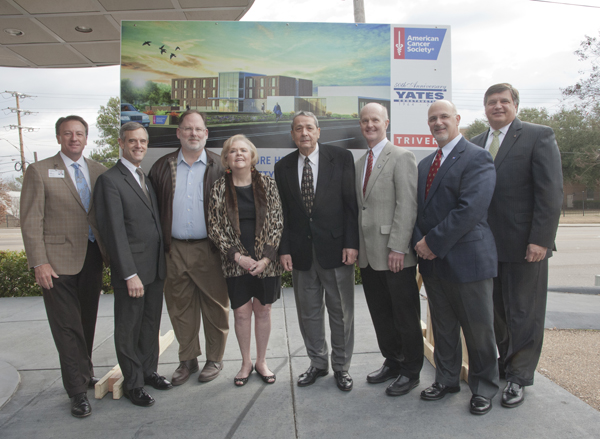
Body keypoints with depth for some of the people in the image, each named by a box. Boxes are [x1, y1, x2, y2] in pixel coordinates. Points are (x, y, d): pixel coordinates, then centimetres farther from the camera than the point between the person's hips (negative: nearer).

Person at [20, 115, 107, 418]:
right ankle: (78, 391, 11)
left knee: (87, 322, 15)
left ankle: (85, 373, 33)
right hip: (59, 262, -4)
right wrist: (39, 263, -11)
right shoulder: (40, 171, -1)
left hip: (93, 257, 4)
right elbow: (31, 221, -4)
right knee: (67, 327, 0)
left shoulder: (99, 171, 10)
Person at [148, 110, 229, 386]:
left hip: (209, 249, -2)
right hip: (175, 250, 3)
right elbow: (153, 208, 9)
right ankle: (187, 359, 30)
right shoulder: (163, 167, 8)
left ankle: (214, 359, 25)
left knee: (215, 306, 7)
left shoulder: (219, 166, 1)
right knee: (180, 306, 12)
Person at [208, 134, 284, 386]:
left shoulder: (267, 185, 1)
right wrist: (238, 256, -11)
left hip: (266, 261, 0)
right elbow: (214, 227, -2)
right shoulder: (219, 188, 0)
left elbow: (277, 223, -1)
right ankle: (246, 363, 25)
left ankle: (261, 361, 26)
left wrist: (266, 257, -10)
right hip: (236, 262, 0)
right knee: (241, 312, 6)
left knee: (263, 310, 9)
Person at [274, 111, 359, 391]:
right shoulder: (283, 167, 7)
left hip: (336, 248, -2)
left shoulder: (341, 158, -2)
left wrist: (351, 243, -11)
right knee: (308, 313, 13)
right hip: (301, 252, 3)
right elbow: (282, 213, 7)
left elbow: (351, 203, -4)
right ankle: (318, 363, 32)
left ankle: (341, 366, 27)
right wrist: (284, 249, -1)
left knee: (341, 312, 9)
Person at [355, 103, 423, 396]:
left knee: (405, 315, 6)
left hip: (395, 254, -7)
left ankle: (410, 371, 21)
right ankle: (392, 362, 32)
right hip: (368, 255, 7)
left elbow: (407, 205, -14)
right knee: (380, 314, 15)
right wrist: (357, 246, 10)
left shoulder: (401, 157, -6)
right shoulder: (360, 163, 17)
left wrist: (397, 247, -19)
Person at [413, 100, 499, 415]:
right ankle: (447, 379, 33)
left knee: (478, 329, 7)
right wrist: (420, 242, -5)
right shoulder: (424, 164, 16)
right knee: (442, 327, 16)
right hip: (432, 260, 7)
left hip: (467, 258, -6)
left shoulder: (477, 159, -8)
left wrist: (433, 242, -17)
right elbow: (417, 208, 13)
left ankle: (483, 387, 26)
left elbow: (470, 209, -19)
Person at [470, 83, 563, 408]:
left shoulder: (539, 136, -4)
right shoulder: (475, 144, 11)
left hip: (524, 244, -5)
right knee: (497, 312, 15)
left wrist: (540, 239, -16)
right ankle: (506, 363, 34)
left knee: (524, 314, 7)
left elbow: (551, 192, -10)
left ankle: (519, 378, 21)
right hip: (487, 245, 5)